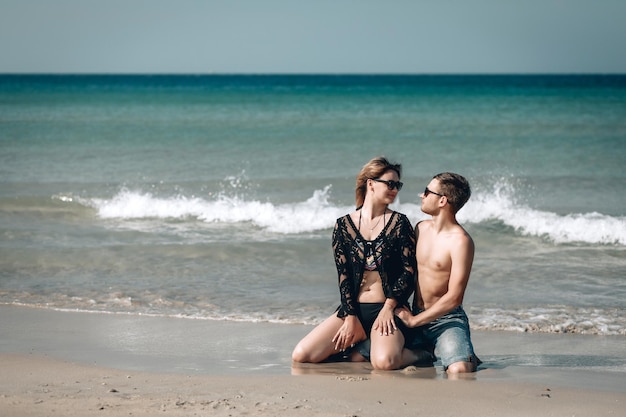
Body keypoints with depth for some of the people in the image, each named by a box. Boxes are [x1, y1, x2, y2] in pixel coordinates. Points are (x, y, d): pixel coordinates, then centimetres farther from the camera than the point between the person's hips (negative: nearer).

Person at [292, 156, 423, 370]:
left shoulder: (399, 223, 2)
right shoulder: (344, 225, 5)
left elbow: (409, 270, -2)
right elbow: (343, 275, 1)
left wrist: (388, 308, -12)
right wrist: (350, 318, -7)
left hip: (387, 310, -3)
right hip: (354, 308, 3)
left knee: (384, 362, -35)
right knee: (301, 355, -14)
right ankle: (365, 350, 2)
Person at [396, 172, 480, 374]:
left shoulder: (460, 241, -16)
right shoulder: (421, 228, 7)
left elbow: (454, 298, -19)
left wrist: (414, 320, -15)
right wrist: (398, 307, 9)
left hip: (447, 319, -6)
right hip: (416, 315, 7)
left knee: (459, 370, -31)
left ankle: (465, 356, 6)